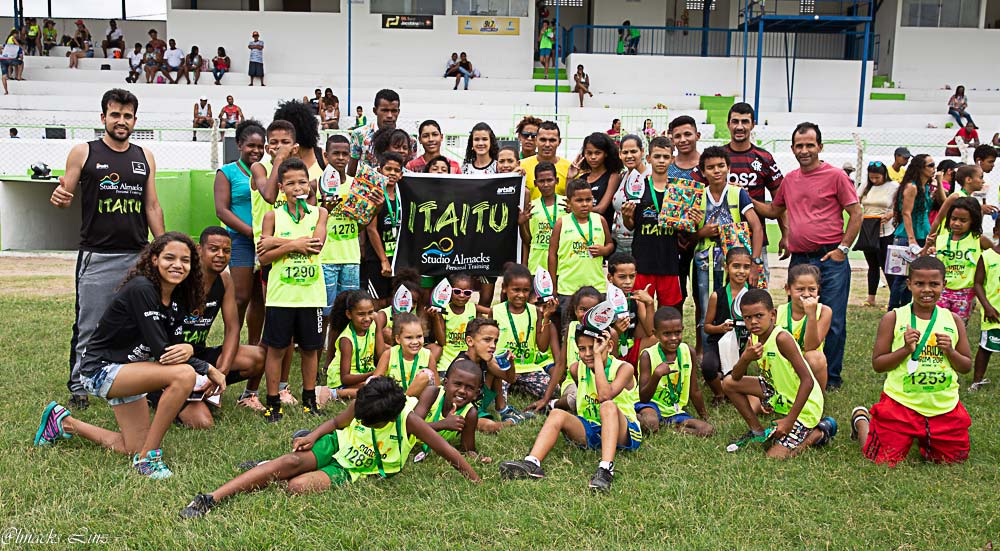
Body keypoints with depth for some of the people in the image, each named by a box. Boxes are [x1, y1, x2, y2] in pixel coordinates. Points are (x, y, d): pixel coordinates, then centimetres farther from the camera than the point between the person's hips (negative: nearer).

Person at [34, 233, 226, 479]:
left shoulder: (177, 301, 2)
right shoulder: (141, 288, -23)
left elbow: (169, 346, 1)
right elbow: (159, 349, -26)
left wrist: (187, 348, -24)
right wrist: (208, 369, -20)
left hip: (126, 368, 9)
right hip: (100, 371, -9)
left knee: (135, 449, 13)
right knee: (184, 374, -30)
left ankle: (65, 423, 33)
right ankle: (148, 456, -17)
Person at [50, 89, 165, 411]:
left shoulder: (145, 158, 11)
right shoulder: (83, 153, 2)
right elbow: (67, 198, 4)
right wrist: (59, 198, -20)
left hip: (138, 256, 3)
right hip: (97, 256, -3)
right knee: (89, 326, 2)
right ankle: (78, 387, 14)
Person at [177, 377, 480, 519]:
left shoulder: (409, 420, -25)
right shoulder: (362, 404, -13)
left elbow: (446, 449, -20)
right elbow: (338, 422, 7)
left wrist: (476, 481, -17)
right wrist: (313, 436, -10)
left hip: (353, 471, -3)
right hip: (338, 445, 3)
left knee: (298, 486, -31)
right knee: (292, 461, -27)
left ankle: (276, 474, 2)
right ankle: (211, 498, -27)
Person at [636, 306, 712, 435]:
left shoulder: (687, 352, 0)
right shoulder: (648, 356, -13)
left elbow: (694, 391, 11)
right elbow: (643, 398, -17)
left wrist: (705, 418, 18)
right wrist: (656, 375, -32)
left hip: (675, 411, 6)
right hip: (652, 405, -5)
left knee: (708, 430, -17)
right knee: (650, 423, -39)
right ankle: (635, 418, -6)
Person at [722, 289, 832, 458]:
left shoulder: (781, 338, -28)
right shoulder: (754, 338, -4)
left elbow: (807, 381, -29)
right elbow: (736, 376, -3)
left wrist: (789, 420, -28)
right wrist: (746, 358, -26)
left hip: (805, 404, -8)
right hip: (780, 394, 8)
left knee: (775, 456, -14)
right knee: (729, 383, 3)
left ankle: (820, 432, 9)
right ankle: (757, 431, 16)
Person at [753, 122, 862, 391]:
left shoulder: (835, 175, -3)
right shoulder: (789, 179, 12)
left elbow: (856, 213, -2)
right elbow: (774, 210, 26)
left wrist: (843, 249, -8)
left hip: (830, 259, -5)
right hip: (799, 259, 5)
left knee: (833, 321, -1)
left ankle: (831, 377, 11)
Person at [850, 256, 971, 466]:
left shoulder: (953, 320, 2)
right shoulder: (893, 319, -7)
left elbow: (967, 367, 7)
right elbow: (877, 364, -7)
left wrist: (950, 352, -12)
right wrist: (906, 349, -20)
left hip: (945, 407, 3)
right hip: (900, 403, -3)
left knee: (954, 459, 10)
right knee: (884, 462, -2)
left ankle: (921, 439, 39)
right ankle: (861, 420, 29)